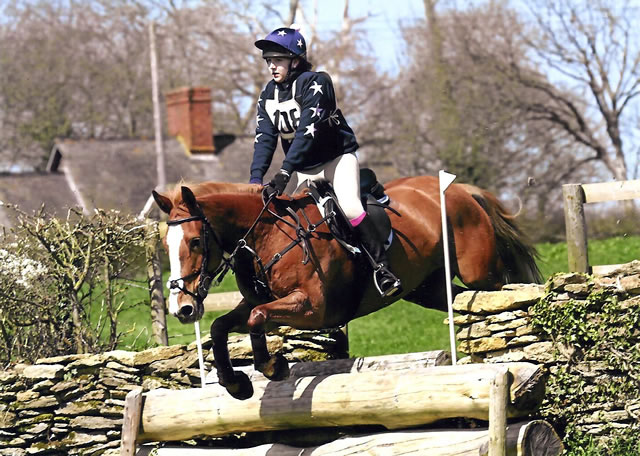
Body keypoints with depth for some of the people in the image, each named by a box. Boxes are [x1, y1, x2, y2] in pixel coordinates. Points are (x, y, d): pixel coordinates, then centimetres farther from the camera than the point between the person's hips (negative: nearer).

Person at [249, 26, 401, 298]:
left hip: (337, 158, -7)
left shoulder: (315, 83, -19)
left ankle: (382, 268, -24)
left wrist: (284, 173, -38)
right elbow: (265, 138, -6)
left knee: (349, 207, -29)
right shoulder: (269, 94, 2)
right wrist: (256, 178, -22)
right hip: (303, 168, 7)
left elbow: (308, 131, -29)